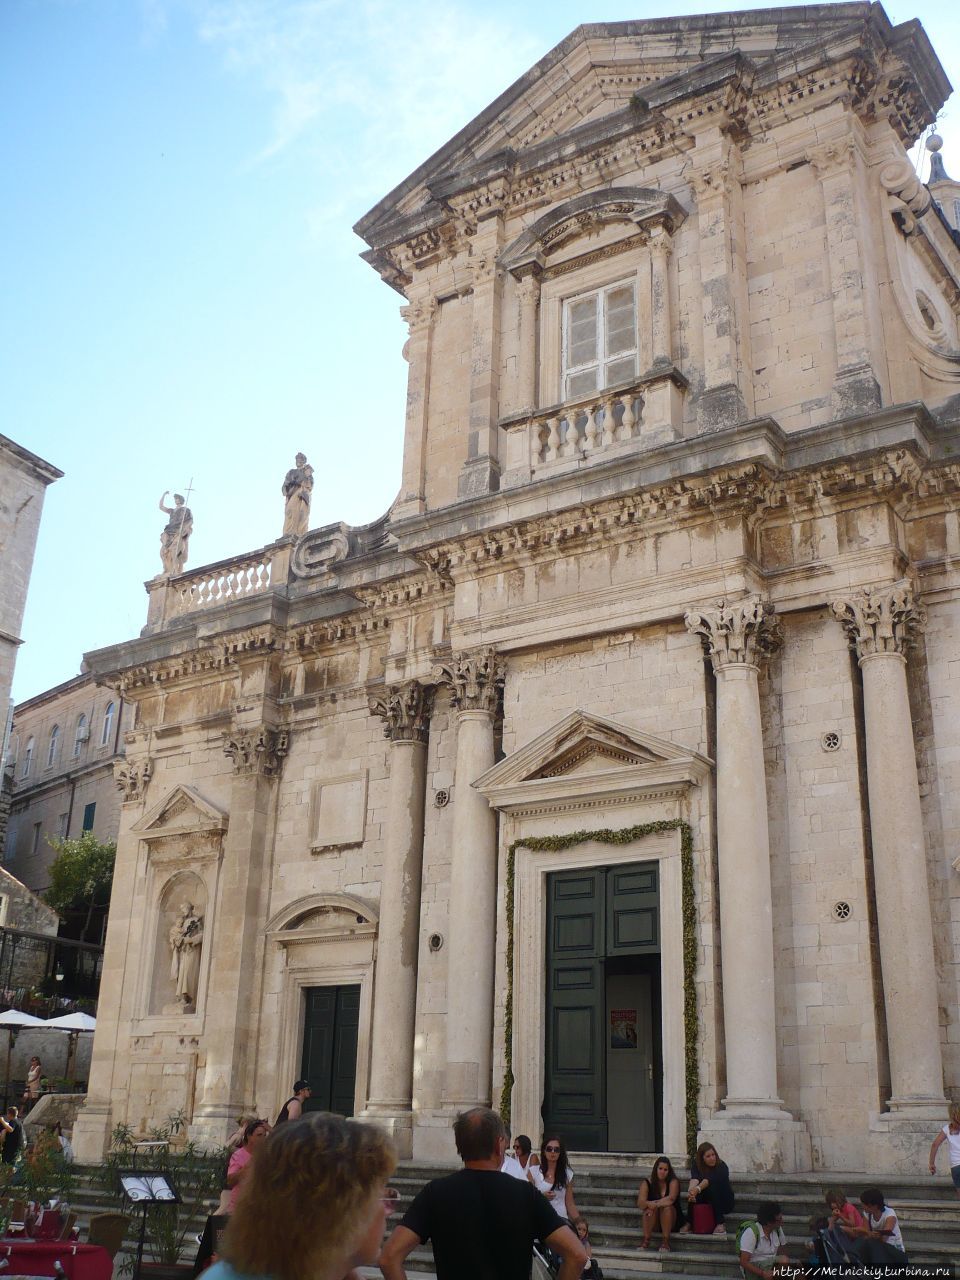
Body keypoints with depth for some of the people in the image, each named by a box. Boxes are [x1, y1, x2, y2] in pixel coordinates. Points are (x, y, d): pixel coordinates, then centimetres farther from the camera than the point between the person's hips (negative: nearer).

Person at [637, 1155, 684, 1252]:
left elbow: (671, 1199, -25)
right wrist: (649, 1204, -39)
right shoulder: (647, 1183, -4)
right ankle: (645, 1240, -25)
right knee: (651, 1207, -29)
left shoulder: (673, 1181, -7)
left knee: (667, 1207, -30)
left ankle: (665, 1241, -25)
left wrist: (655, 1203, -34)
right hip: (653, 1223, 1)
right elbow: (640, 1203, -17)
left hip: (671, 1221, -1)